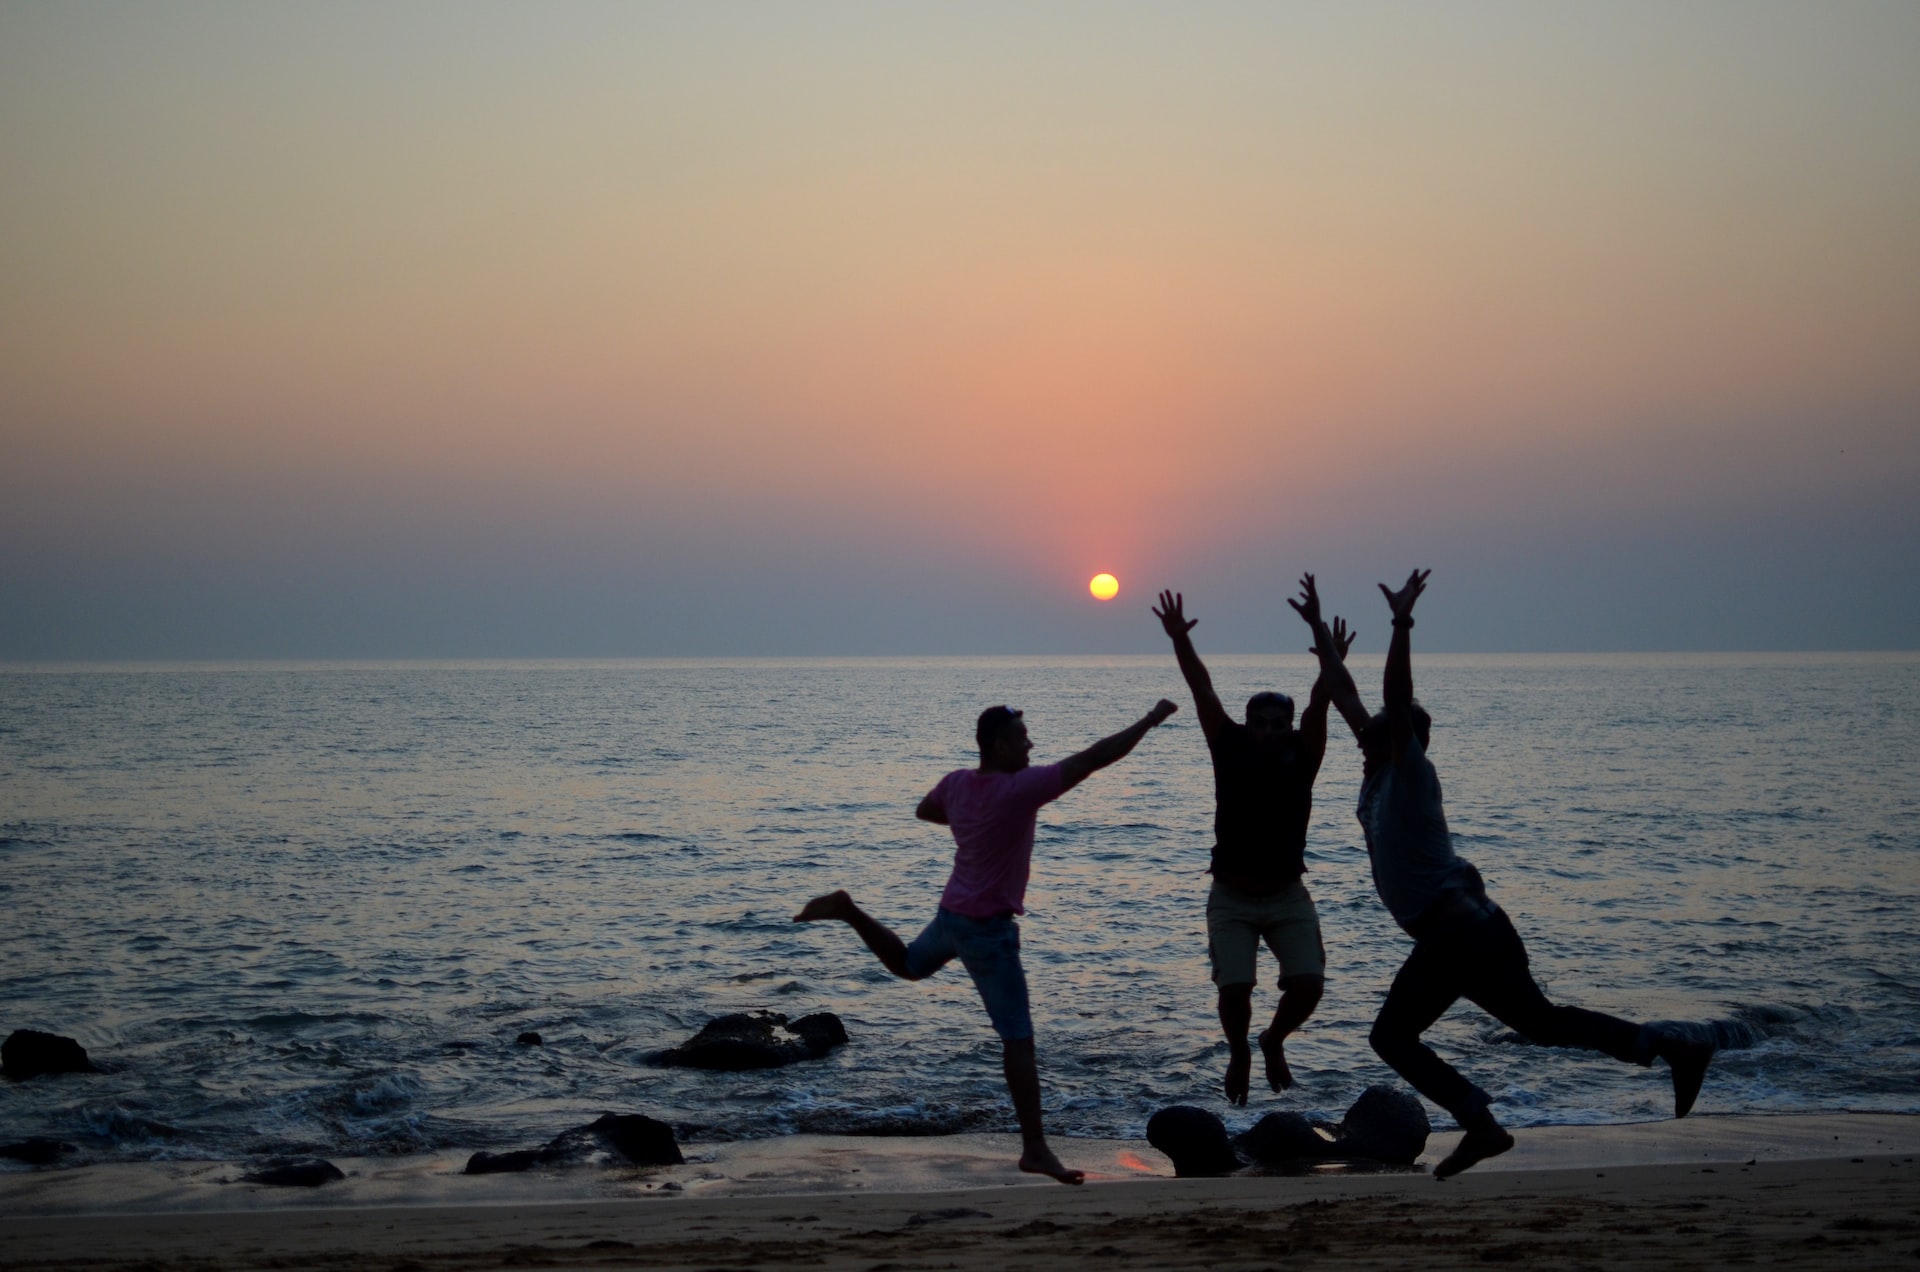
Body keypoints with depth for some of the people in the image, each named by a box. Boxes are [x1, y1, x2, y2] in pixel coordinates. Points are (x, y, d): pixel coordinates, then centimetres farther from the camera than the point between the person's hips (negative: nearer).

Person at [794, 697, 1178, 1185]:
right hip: (988, 928, -8)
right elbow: (1096, 757, -23)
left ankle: (847, 911, 20)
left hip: (952, 913, 8)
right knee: (1019, 1040, -7)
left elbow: (924, 810, 22)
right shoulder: (1018, 789, -24)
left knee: (908, 965, 39)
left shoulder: (957, 782, -2)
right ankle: (1035, 1149, -7)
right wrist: (1150, 720, -15)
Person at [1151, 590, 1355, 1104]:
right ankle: (1239, 1053, 20)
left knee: (1308, 984, -12)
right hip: (1232, 897, -1)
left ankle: (1274, 1042, 20)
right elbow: (1203, 693, -10)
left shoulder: (1300, 758, -2)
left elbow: (1316, 711, -17)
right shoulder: (1231, 751, -3)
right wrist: (1180, 641, -19)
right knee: (1234, 989, -13)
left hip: (1287, 896, 1)